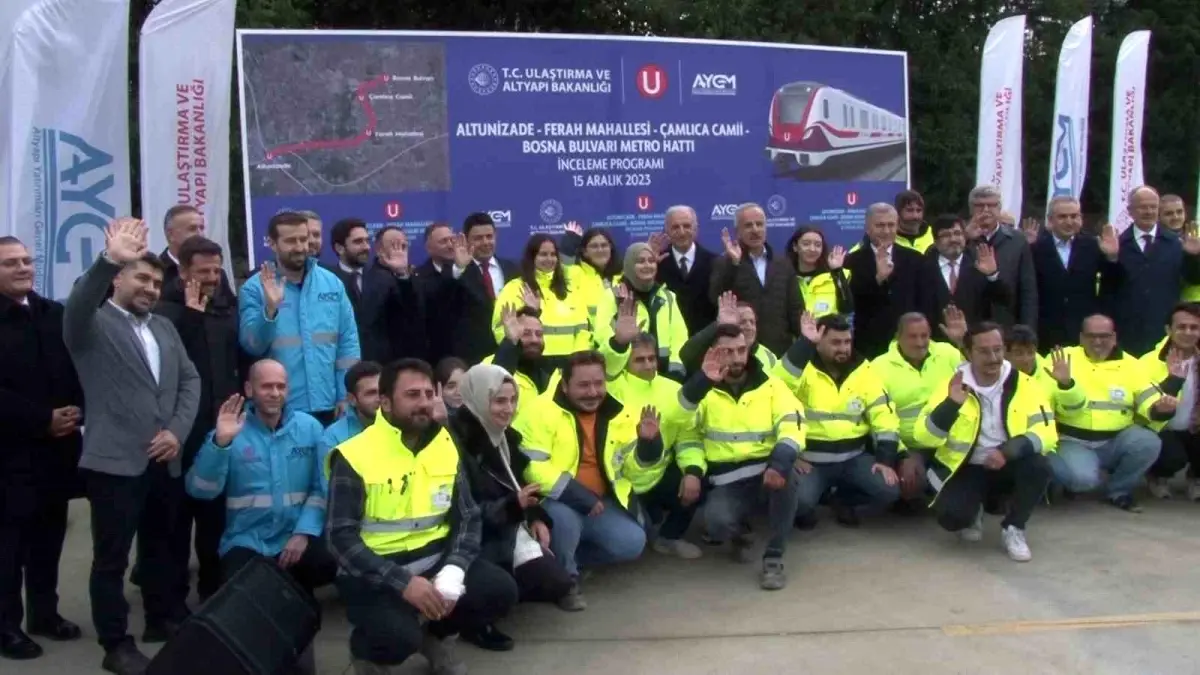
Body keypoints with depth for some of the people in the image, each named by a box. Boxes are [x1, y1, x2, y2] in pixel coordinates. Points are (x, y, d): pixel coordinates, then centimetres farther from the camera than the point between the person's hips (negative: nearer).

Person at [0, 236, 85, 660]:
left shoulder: (55, 314, 10)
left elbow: (77, 367, 13)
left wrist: (77, 410, -4)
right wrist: (42, 420, -16)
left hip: (57, 445, 5)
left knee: (49, 536, 14)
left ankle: (44, 613, 27)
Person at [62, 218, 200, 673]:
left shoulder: (164, 328, 17)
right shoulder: (93, 324, -2)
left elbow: (190, 380, 12)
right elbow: (76, 306, -26)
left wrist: (177, 431, -3)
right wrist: (109, 260, -41)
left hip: (164, 460, 6)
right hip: (115, 461, -6)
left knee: (161, 546, 19)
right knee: (112, 557, 1)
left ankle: (163, 619, 34)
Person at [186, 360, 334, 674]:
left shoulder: (309, 427, 6)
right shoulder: (232, 430, 1)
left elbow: (321, 487, 0)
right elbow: (200, 490, -10)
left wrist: (305, 532, -14)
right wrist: (219, 442, -23)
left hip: (297, 539, 2)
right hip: (247, 544, -1)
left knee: (337, 564, -28)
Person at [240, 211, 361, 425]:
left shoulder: (332, 283, 4)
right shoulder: (254, 288, -3)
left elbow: (348, 343, 4)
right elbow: (252, 346, -10)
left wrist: (346, 397, -2)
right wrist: (270, 308, -25)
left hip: (328, 405, 2)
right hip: (279, 409, -2)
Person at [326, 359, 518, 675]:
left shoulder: (446, 446, 3)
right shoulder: (354, 457, -13)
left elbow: (468, 518, 4)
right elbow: (341, 537, -16)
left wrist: (452, 573, -15)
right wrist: (403, 582, -26)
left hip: (434, 559, 5)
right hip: (374, 571, -5)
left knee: (501, 590, -13)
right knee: (398, 637, -31)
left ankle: (435, 635, 16)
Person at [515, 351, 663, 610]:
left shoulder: (620, 415, 2)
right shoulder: (543, 411, -15)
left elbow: (630, 467, 7)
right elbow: (531, 466, -22)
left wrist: (648, 442, -16)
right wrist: (580, 497, -25)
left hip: (601, 503, 5)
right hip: (555, 502, -5)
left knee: (631, 543, -15)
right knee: (565, 519, -36)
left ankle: (569, 557, 10)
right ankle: (566, 578, -7)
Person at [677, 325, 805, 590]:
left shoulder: (771, 385, 3)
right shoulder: (703, 389, 4)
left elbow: (792, 424, -10)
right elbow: (686, 432, 2)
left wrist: (781, 461, -30)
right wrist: (692, 471, -17)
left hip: (767, 472, 0)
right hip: (727, 482, 0)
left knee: (789, 475, -36)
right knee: (717, 523, -32)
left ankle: (773, 558, -19)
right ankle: (740, 537, 10)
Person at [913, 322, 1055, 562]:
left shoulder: (1024, 384, -7)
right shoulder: (952, 385, -9)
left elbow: (1046, 433, -15)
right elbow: (924, 437, -16)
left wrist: (1009, 450, -32)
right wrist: (951, 404, -31)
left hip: (1008, 467, 1)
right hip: (966, 468, -1)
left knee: (1038, 467, -31)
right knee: (950, 515, -28)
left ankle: (1013, 528, -5)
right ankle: (972, 514, 12)